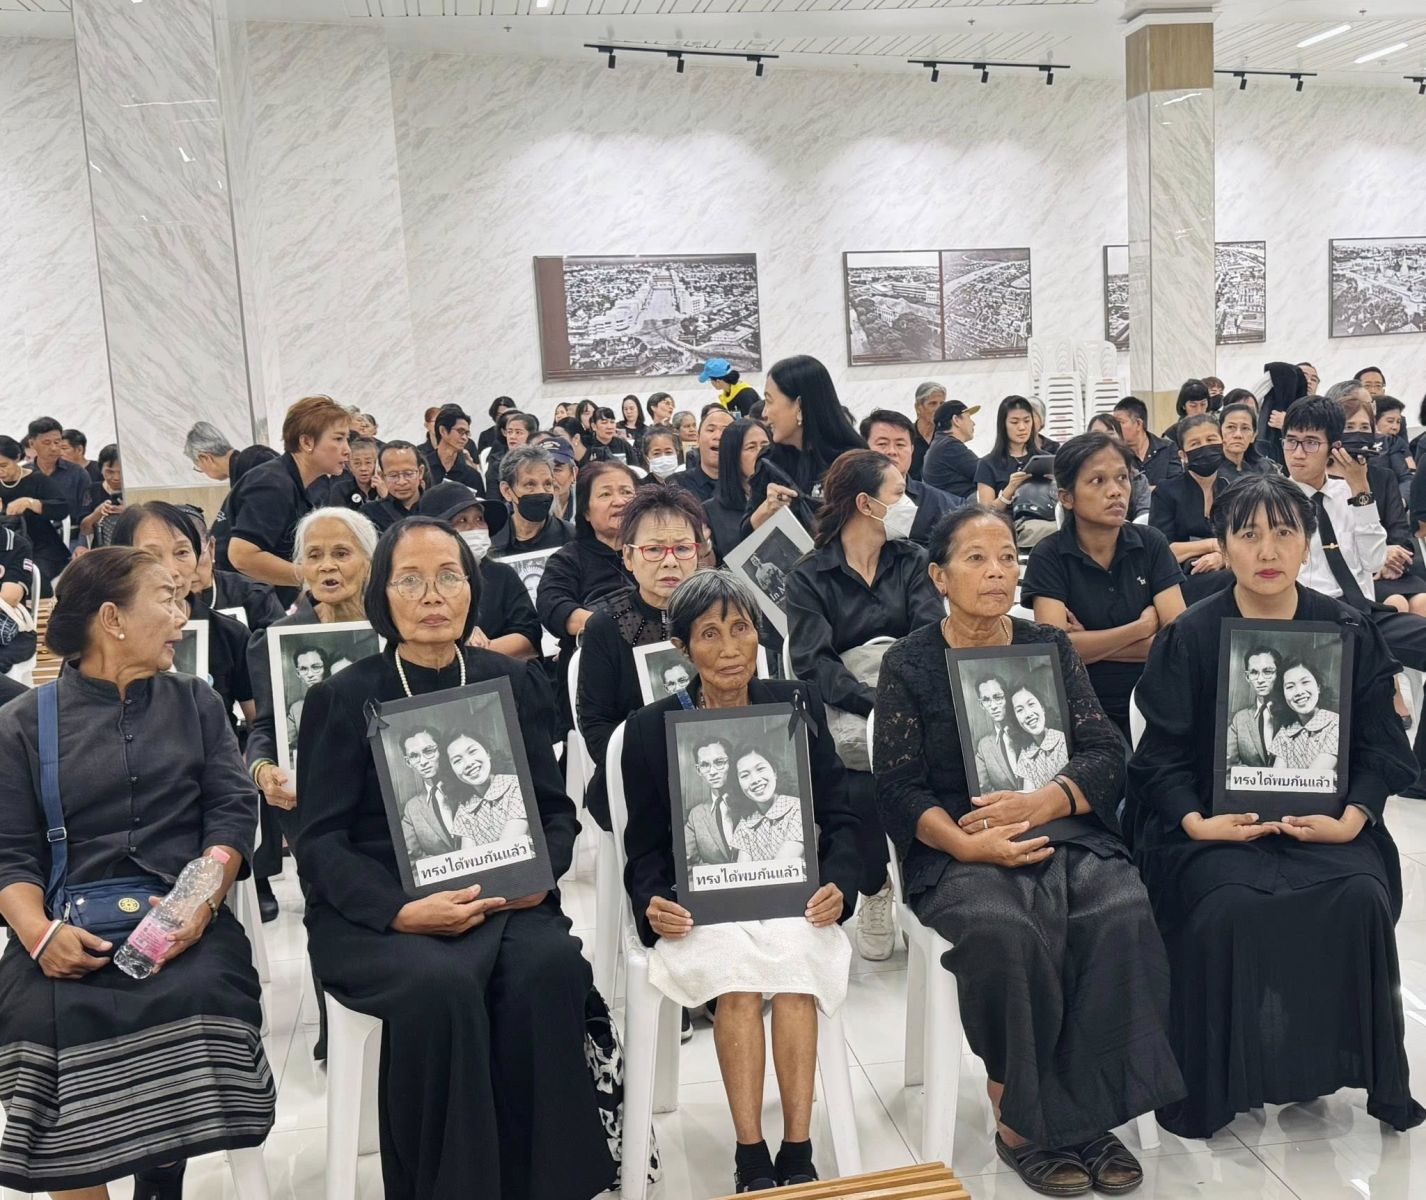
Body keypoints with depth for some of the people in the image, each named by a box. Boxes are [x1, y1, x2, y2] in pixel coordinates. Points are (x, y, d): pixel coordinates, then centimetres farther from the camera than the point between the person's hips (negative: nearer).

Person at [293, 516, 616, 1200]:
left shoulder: (515, 685, 12)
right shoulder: (342, 700, 3)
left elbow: (555, 810, 12)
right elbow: (320, 844, -3)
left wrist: (541, 871, -11)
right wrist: (404, 912, -20)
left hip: (502, 902, 2)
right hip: (374, 919, -2)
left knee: (550, 965, -29)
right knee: (440, 984, -33)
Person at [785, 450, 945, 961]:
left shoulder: (911, 561, 14)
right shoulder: (809, 576, 5)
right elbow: (814, 661, -9)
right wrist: (876, 705, -25)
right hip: (843, 713, -2)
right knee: (864, 790, -29)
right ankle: (873, 892, 2)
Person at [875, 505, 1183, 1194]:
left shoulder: (1051, 648, 14)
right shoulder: (908, 664, 5)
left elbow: (1105, 754, 6)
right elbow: (898, 787, -2)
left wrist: (1041, 802, -14)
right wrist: (967, 843, -19)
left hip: (1064, 834, 3)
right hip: (956, 849, -3)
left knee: (1123, 915, -28)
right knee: (1007, 932, -33)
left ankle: (1087, 1117, -15)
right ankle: (1022, 1124, -14)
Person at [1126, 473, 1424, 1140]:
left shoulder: (1349, 633, 6)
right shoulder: (1190, 636, 1)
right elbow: (1162, 754, -1)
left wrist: (1351, 819, -13)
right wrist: (1198, 823, -17)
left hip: (1323, 820, 2)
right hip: (1216, 821, -2)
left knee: (1360, 896, -27)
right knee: (1226, 905, -29)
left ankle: (1330, 1062, -5)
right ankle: (1208, 1083, -10)